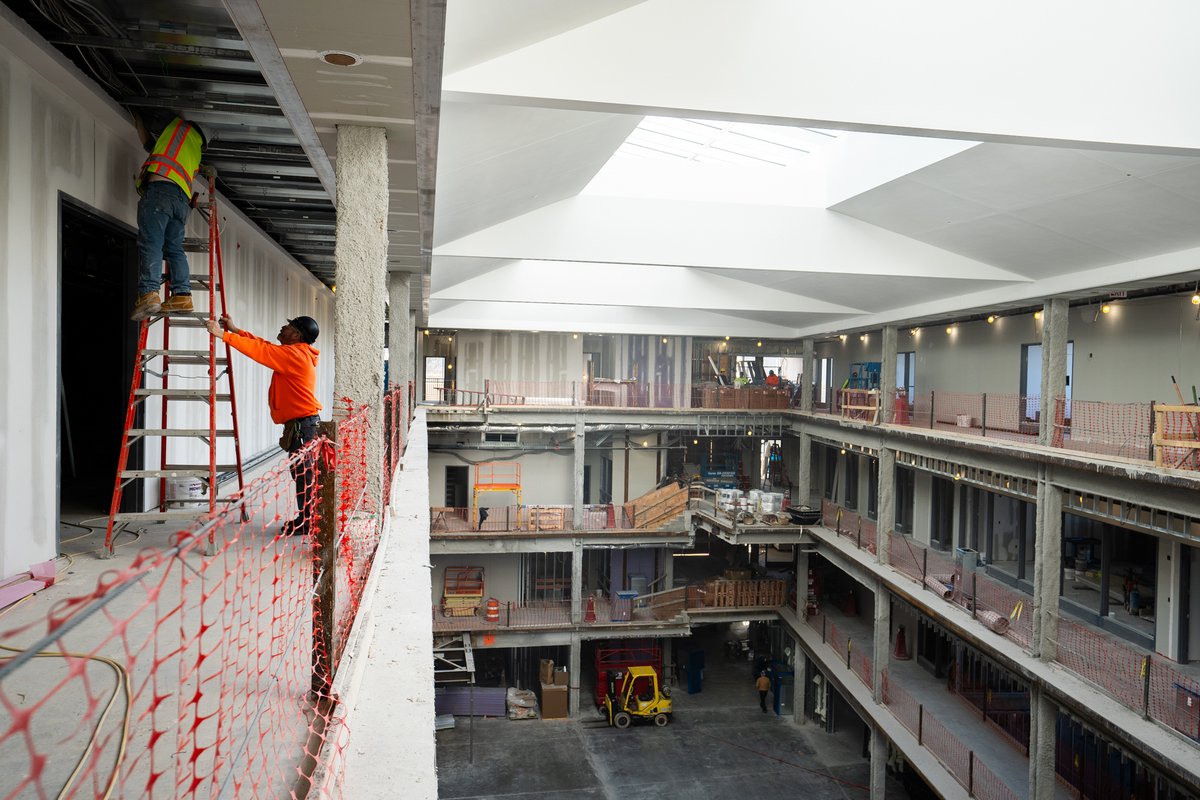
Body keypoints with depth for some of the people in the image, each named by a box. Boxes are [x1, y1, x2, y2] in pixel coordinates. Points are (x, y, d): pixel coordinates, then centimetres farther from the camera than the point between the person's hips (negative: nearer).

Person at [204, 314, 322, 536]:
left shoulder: (294, 354, -14)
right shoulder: (294, 353, 17)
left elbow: (259, 350, -19)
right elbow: (264, 347, 19)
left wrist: (223, 335, -16)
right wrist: (235, 330, 15)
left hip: (302, 423, -10)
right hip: (301, 423, 10)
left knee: (303, 474, -5)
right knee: (302, 473, 13)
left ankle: (307, 522, 0)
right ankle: (306, 519, 20)